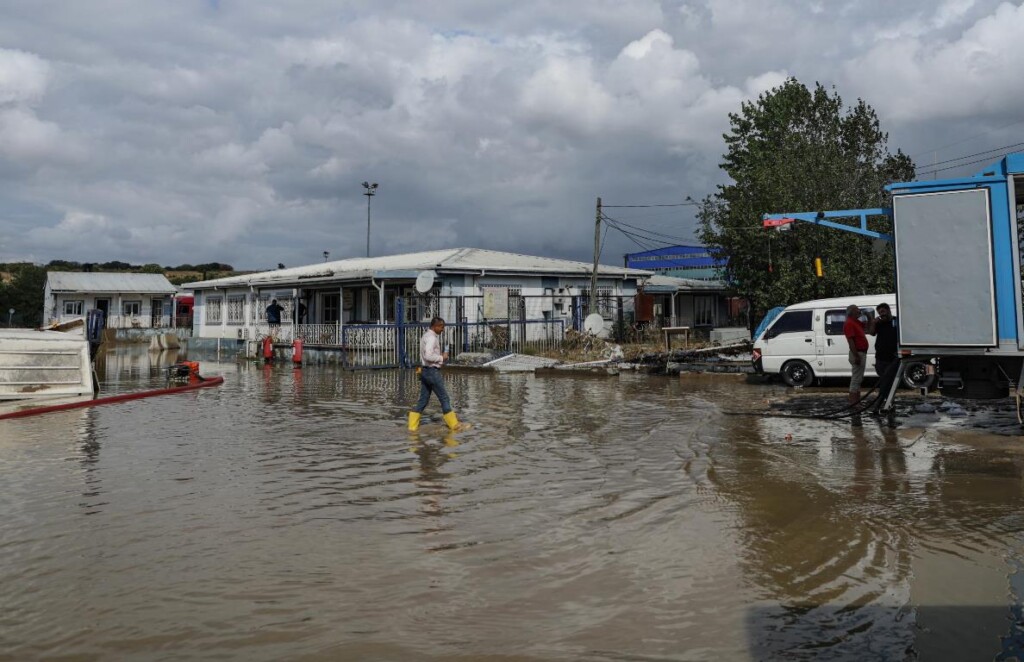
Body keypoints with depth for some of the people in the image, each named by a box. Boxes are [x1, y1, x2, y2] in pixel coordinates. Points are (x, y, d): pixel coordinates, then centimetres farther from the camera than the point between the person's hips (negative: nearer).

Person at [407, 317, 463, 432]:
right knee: (444, 398, 0)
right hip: (432, 371, -10)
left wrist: (441, 357, 12)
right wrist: (442, 358, -14)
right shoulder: (431, 338, -17)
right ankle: (453, 424, 7)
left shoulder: (426, 336, 16)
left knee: (423, 400, 9)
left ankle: (413, 425, 7)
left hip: (424, 371, 10)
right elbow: (428, 356, -27)